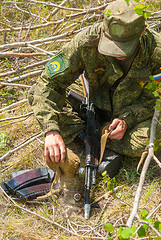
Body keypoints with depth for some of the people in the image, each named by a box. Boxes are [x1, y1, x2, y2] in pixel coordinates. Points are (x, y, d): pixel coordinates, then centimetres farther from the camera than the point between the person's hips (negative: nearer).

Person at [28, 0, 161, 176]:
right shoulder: (87, 41, -31)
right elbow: (48, 82, -30)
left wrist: (127, 119, -28)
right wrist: (51, 130, -43)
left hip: (134, 113, 0)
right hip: (94, 100, 1)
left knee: (144, 143, -34)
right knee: (37, 94, -19)